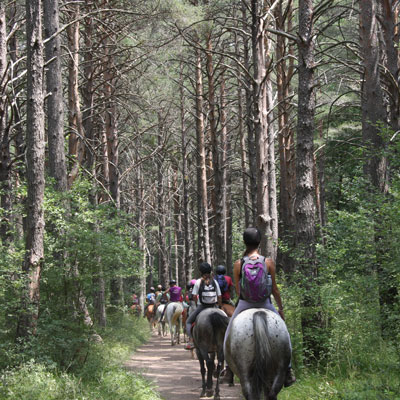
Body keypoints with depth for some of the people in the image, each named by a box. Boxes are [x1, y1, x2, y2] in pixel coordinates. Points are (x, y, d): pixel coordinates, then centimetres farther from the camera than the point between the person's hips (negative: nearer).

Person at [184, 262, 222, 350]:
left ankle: (191, 341, -4)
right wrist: (220, 306, 13)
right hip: (213, 307, 3)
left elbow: (194, 296, -6)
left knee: (188, 322, 13)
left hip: (201, 307, -3)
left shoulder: (198, 282, -5)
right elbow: (219, 296, 3)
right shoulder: (214, 281, 3)